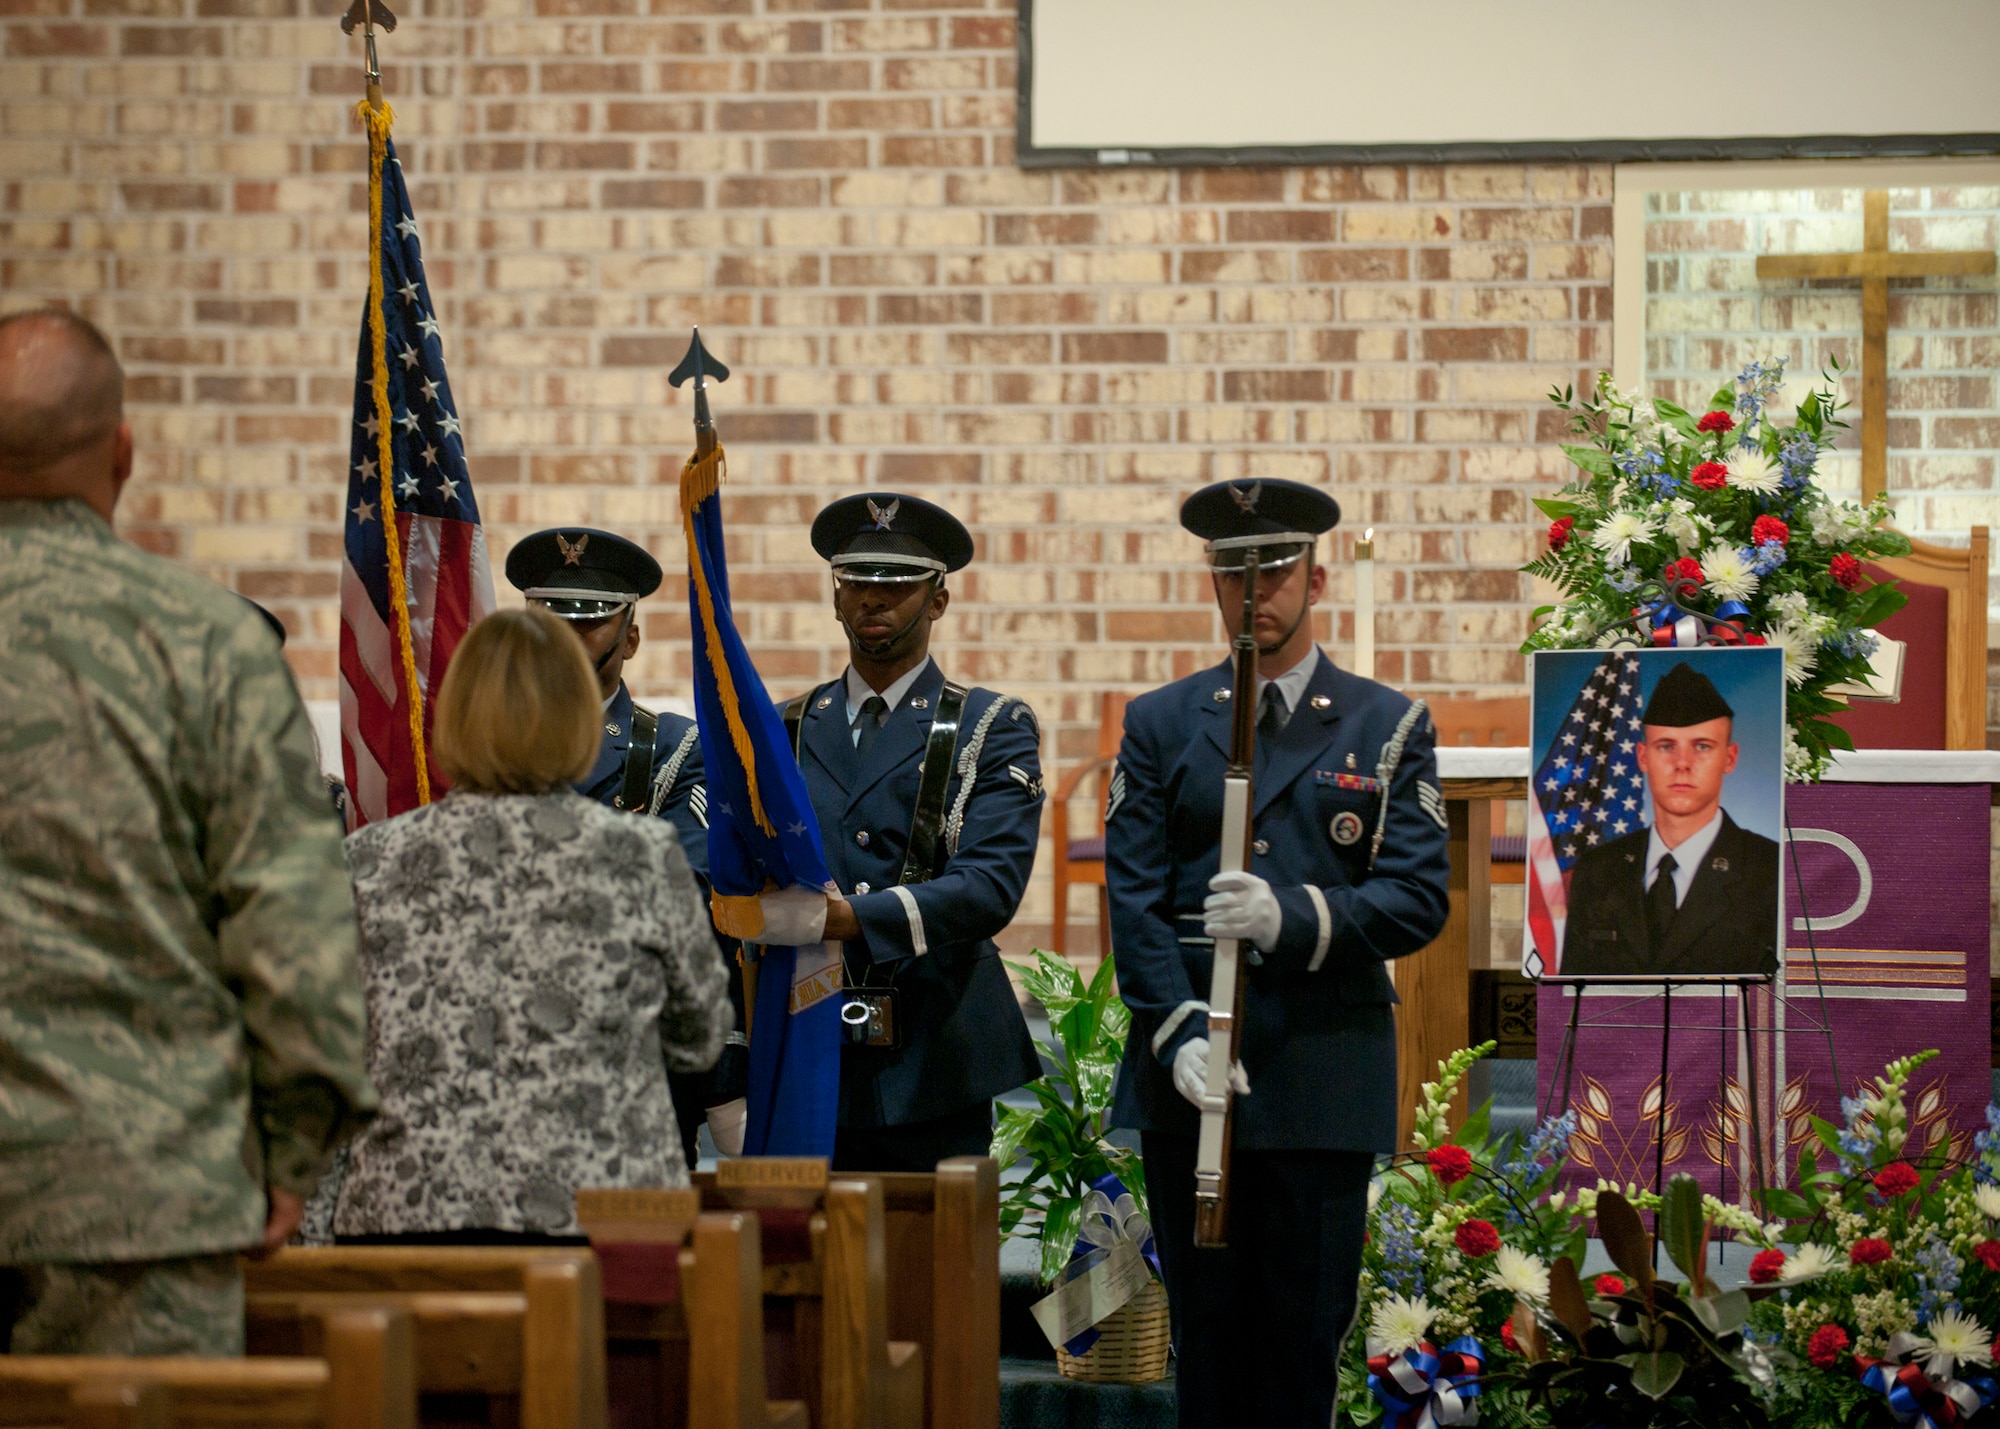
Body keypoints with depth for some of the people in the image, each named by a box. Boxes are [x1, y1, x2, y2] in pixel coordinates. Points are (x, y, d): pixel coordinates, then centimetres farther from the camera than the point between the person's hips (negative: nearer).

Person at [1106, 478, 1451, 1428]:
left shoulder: (1388, 728, 7)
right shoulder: (1160, 725, 10)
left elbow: (1418, 898, -2)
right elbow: (1133, 896, 3)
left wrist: (1295, 917, -19)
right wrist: (1177, 1032, -12)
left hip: (1322, 1073, -1)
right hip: (1186, 1069, 1)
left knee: (1307, 1325, 0)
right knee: (1205, 1324, 3)